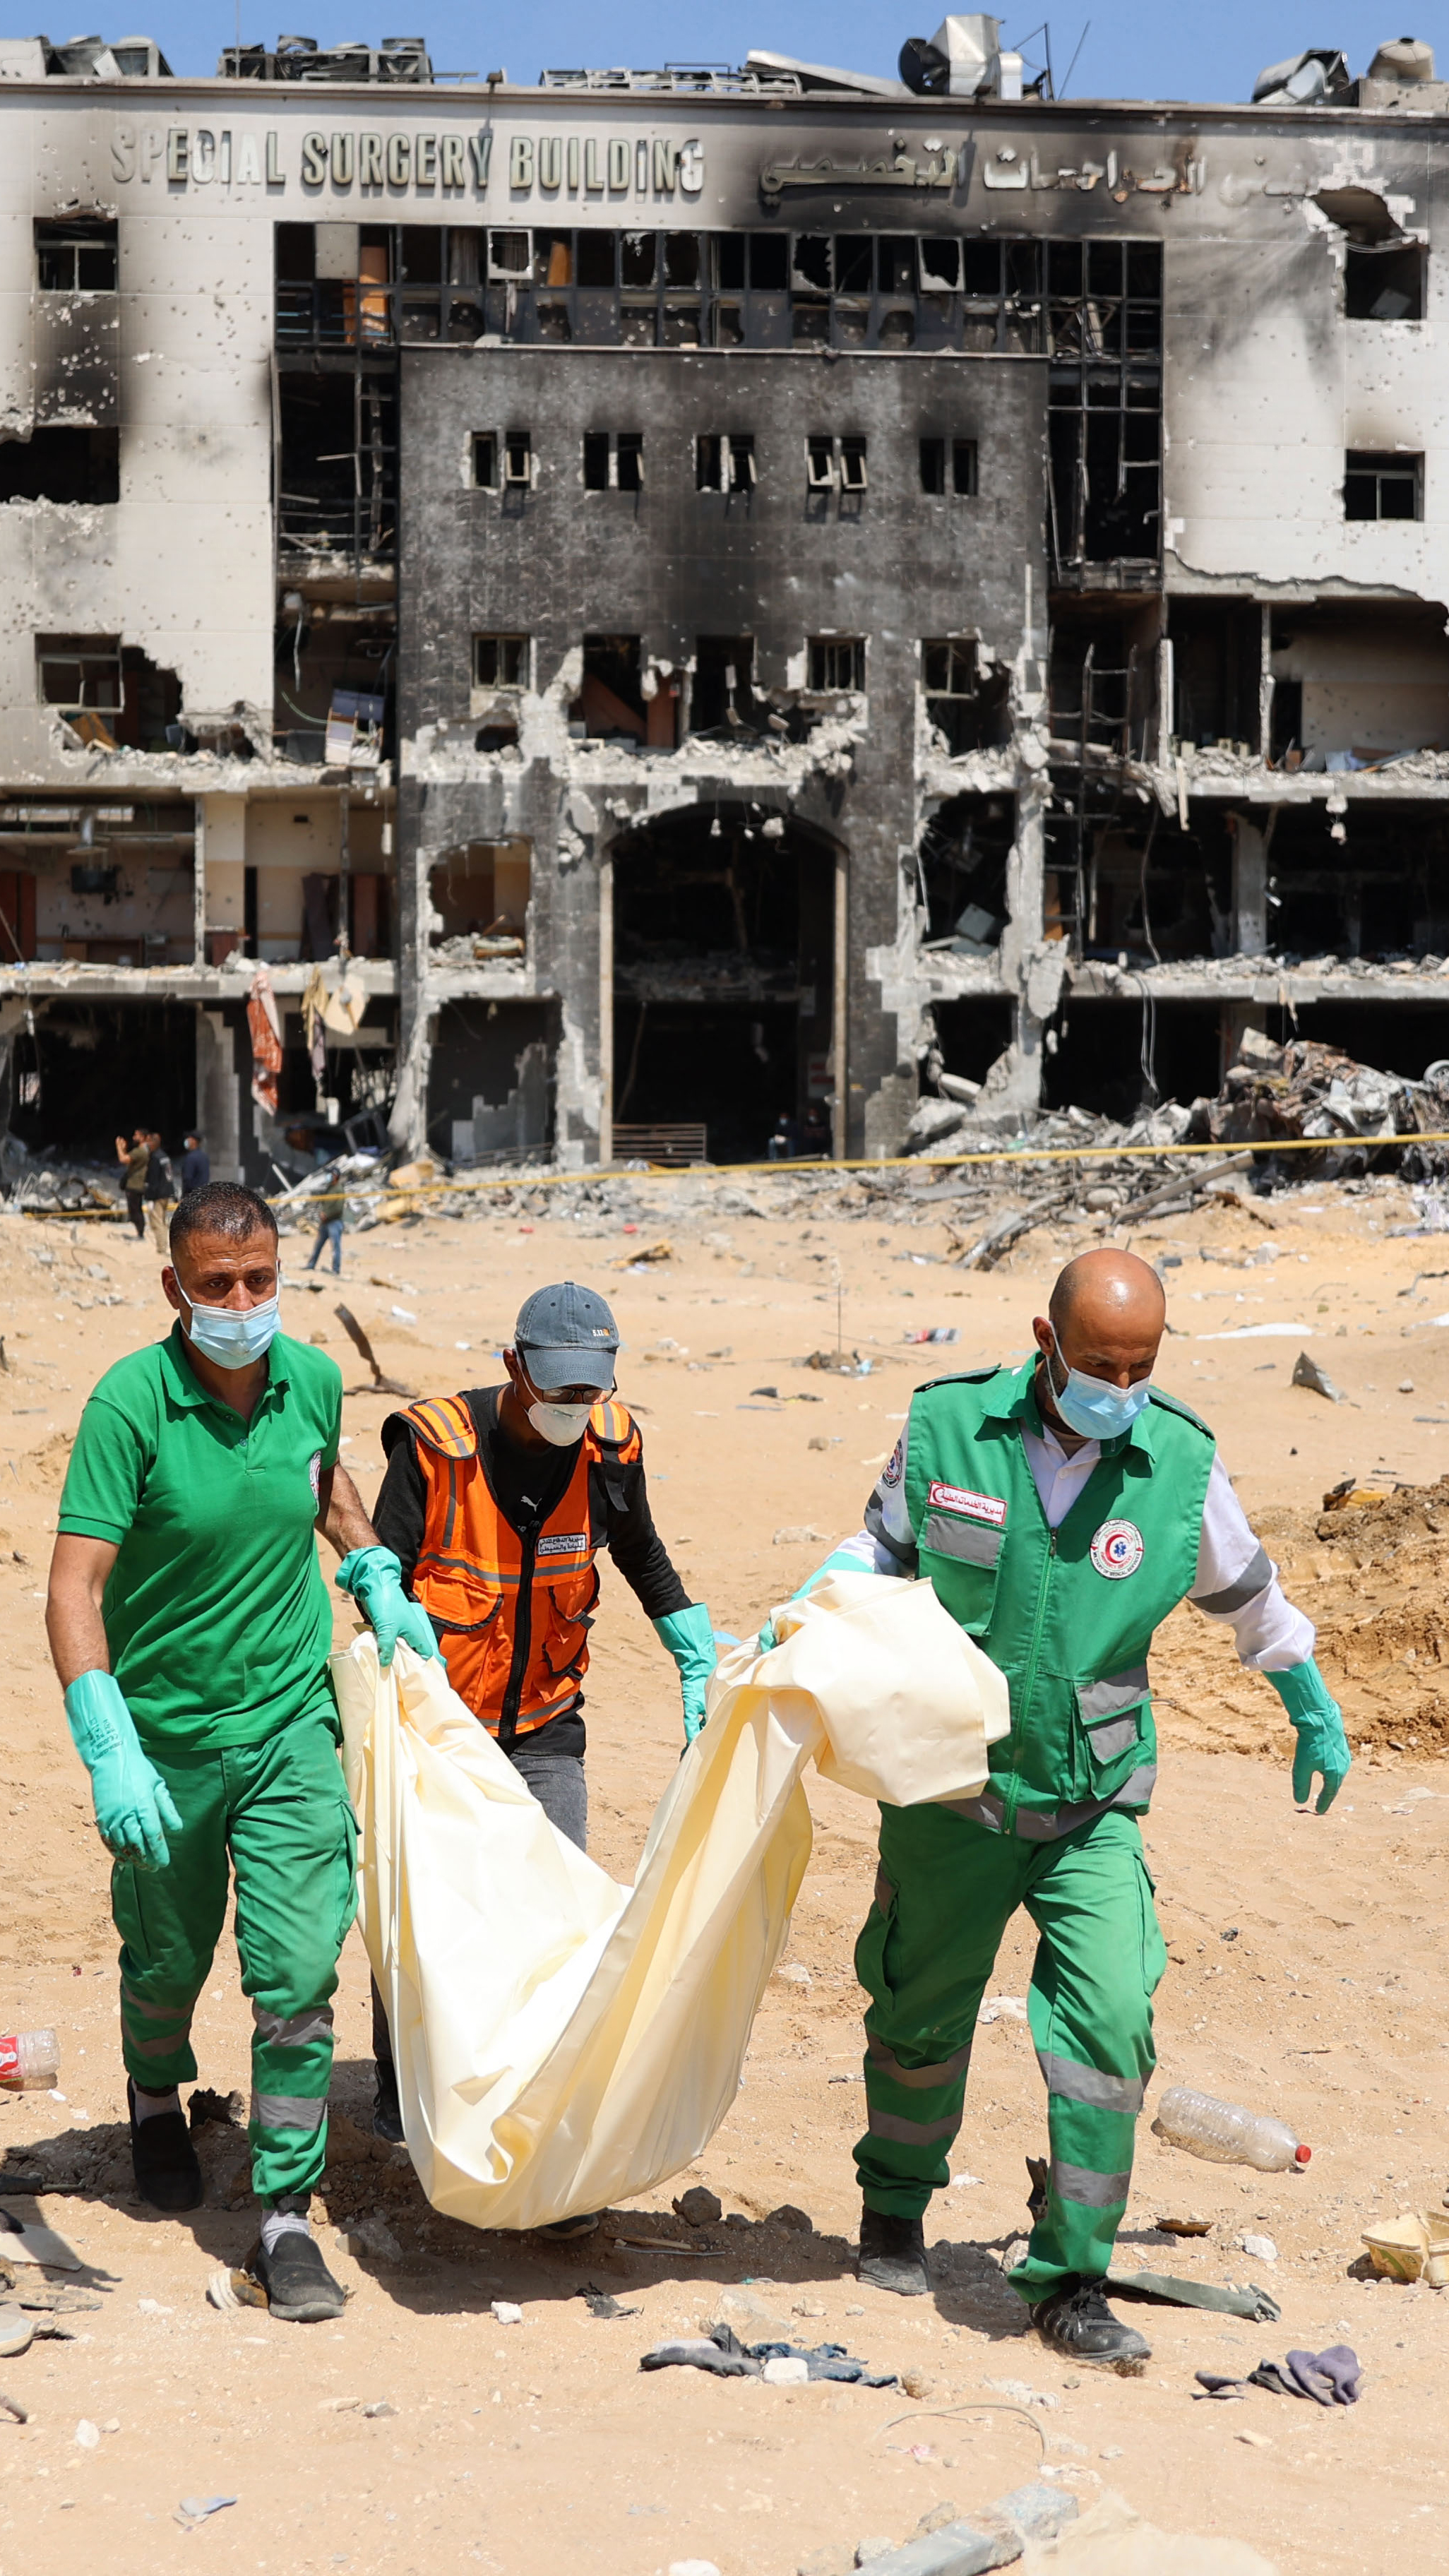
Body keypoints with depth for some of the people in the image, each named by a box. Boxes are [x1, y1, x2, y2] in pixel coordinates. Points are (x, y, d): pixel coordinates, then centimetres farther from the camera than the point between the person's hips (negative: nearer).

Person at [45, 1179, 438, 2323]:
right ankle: (157, 2102, 49)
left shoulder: (312, 1378, -5)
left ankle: (287, 2216, 4)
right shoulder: (130, 1403, -19)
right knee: (167, 1962, 17)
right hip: (164, 1733, -2)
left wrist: (378, 1580, 11)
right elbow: (75, 1586, -24)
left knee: (300, 1973, -6)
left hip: (291, 1725, 2)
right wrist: (108, 1749, -34)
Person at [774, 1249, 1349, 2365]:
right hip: (950, 1792, 0)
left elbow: (1248, 1591, 11)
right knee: (922, 2015, 14)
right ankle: (896, 2206, 42)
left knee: (1110, 2022, -13)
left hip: (1093, 1808, 0)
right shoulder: (946, 1427, -10)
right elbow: (882, 1542, 8)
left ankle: (1071, 2281, 0)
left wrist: (1314, 1709, 20)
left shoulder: (1180, 1464, -8)